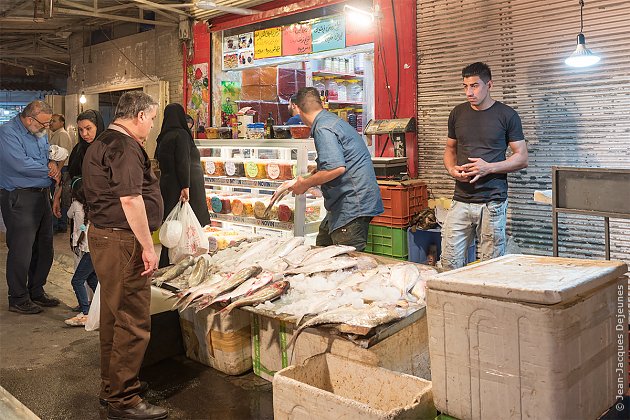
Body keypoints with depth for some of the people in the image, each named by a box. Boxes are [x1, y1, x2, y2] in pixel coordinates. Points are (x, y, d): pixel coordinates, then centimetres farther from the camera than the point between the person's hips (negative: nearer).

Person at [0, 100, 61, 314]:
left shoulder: (40, 133, 13)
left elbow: (49, 154, 23)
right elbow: (21, 164, -23)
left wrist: (52, 164, -1)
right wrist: (49, 170, -11)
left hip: (42, 195, 9)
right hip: (19, 198, -9)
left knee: (44, 246, 14)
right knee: (21, 250, -4)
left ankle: (36, 291, 28)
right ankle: (18, 299, 9)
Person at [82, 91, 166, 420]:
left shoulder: (102, 143, 18)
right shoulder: (124, 147, -16)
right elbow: (130, 199, -24)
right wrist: (148, 247, -21)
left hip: (104, 236, 11)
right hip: (122, 241, -11)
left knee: (113, 316, 19)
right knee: (133, 321, -4)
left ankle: (112, 388, 32)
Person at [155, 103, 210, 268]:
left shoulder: (163, 137, 15)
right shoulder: (181, 134, -10)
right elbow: (183, 162, -19)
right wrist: (185, 186, -23)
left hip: (167, 186, 9)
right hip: (179, 189, -9)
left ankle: (165, 264, 16)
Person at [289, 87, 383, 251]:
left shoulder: (323, 129, -16)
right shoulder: (332, 120, 16)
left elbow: (336, 168, -28)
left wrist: (305, 184, -15)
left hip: (352, 205, -11)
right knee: (322, 246, 18)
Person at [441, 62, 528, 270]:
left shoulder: (507, 115, -2)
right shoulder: (458, 113, 10)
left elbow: (522, 158, -1)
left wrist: (489, 167, -16)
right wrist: (452, 169, -2)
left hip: (492, 202, -3)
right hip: (461, 200, 3)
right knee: (449, 261, 2)